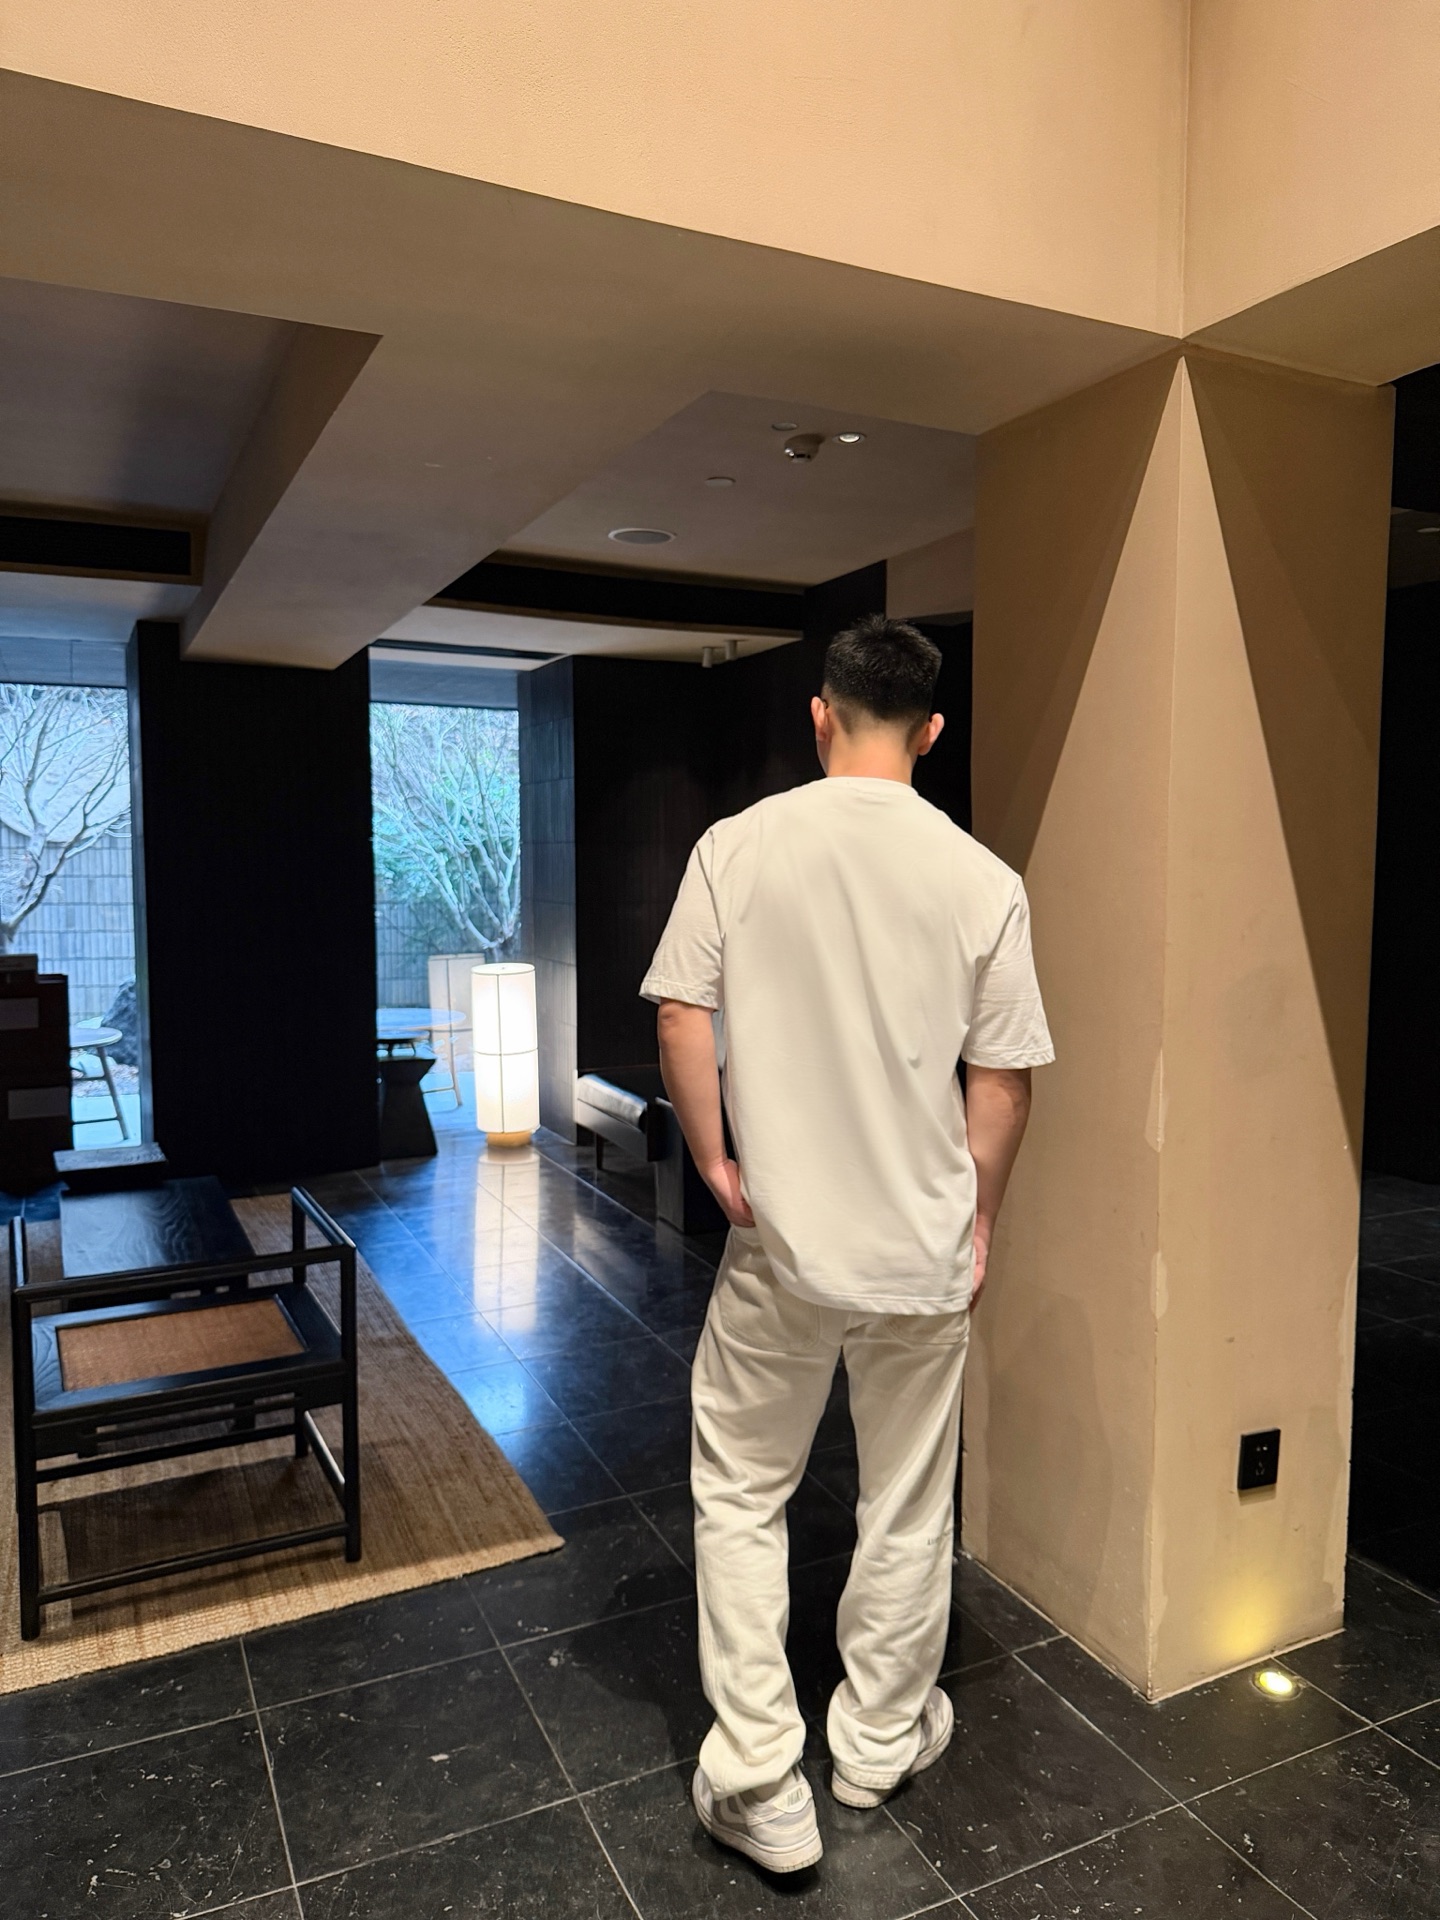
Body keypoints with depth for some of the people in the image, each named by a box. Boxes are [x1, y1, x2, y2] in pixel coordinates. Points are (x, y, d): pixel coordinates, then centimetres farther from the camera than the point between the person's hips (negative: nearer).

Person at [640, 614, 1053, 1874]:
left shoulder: (740, 845, -8)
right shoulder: (982, 879, -7)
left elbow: (682, 1020, -12)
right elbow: (1004, 1077, -5)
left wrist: (717, 1165, 0)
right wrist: (979, 1223, 8)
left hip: (782, 1244, -1)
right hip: (925, 1251, 1)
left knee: (740, 1495, 18)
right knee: (909, 1509, 19)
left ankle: (760, 1784, 24)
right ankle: (881, 1745, 40)